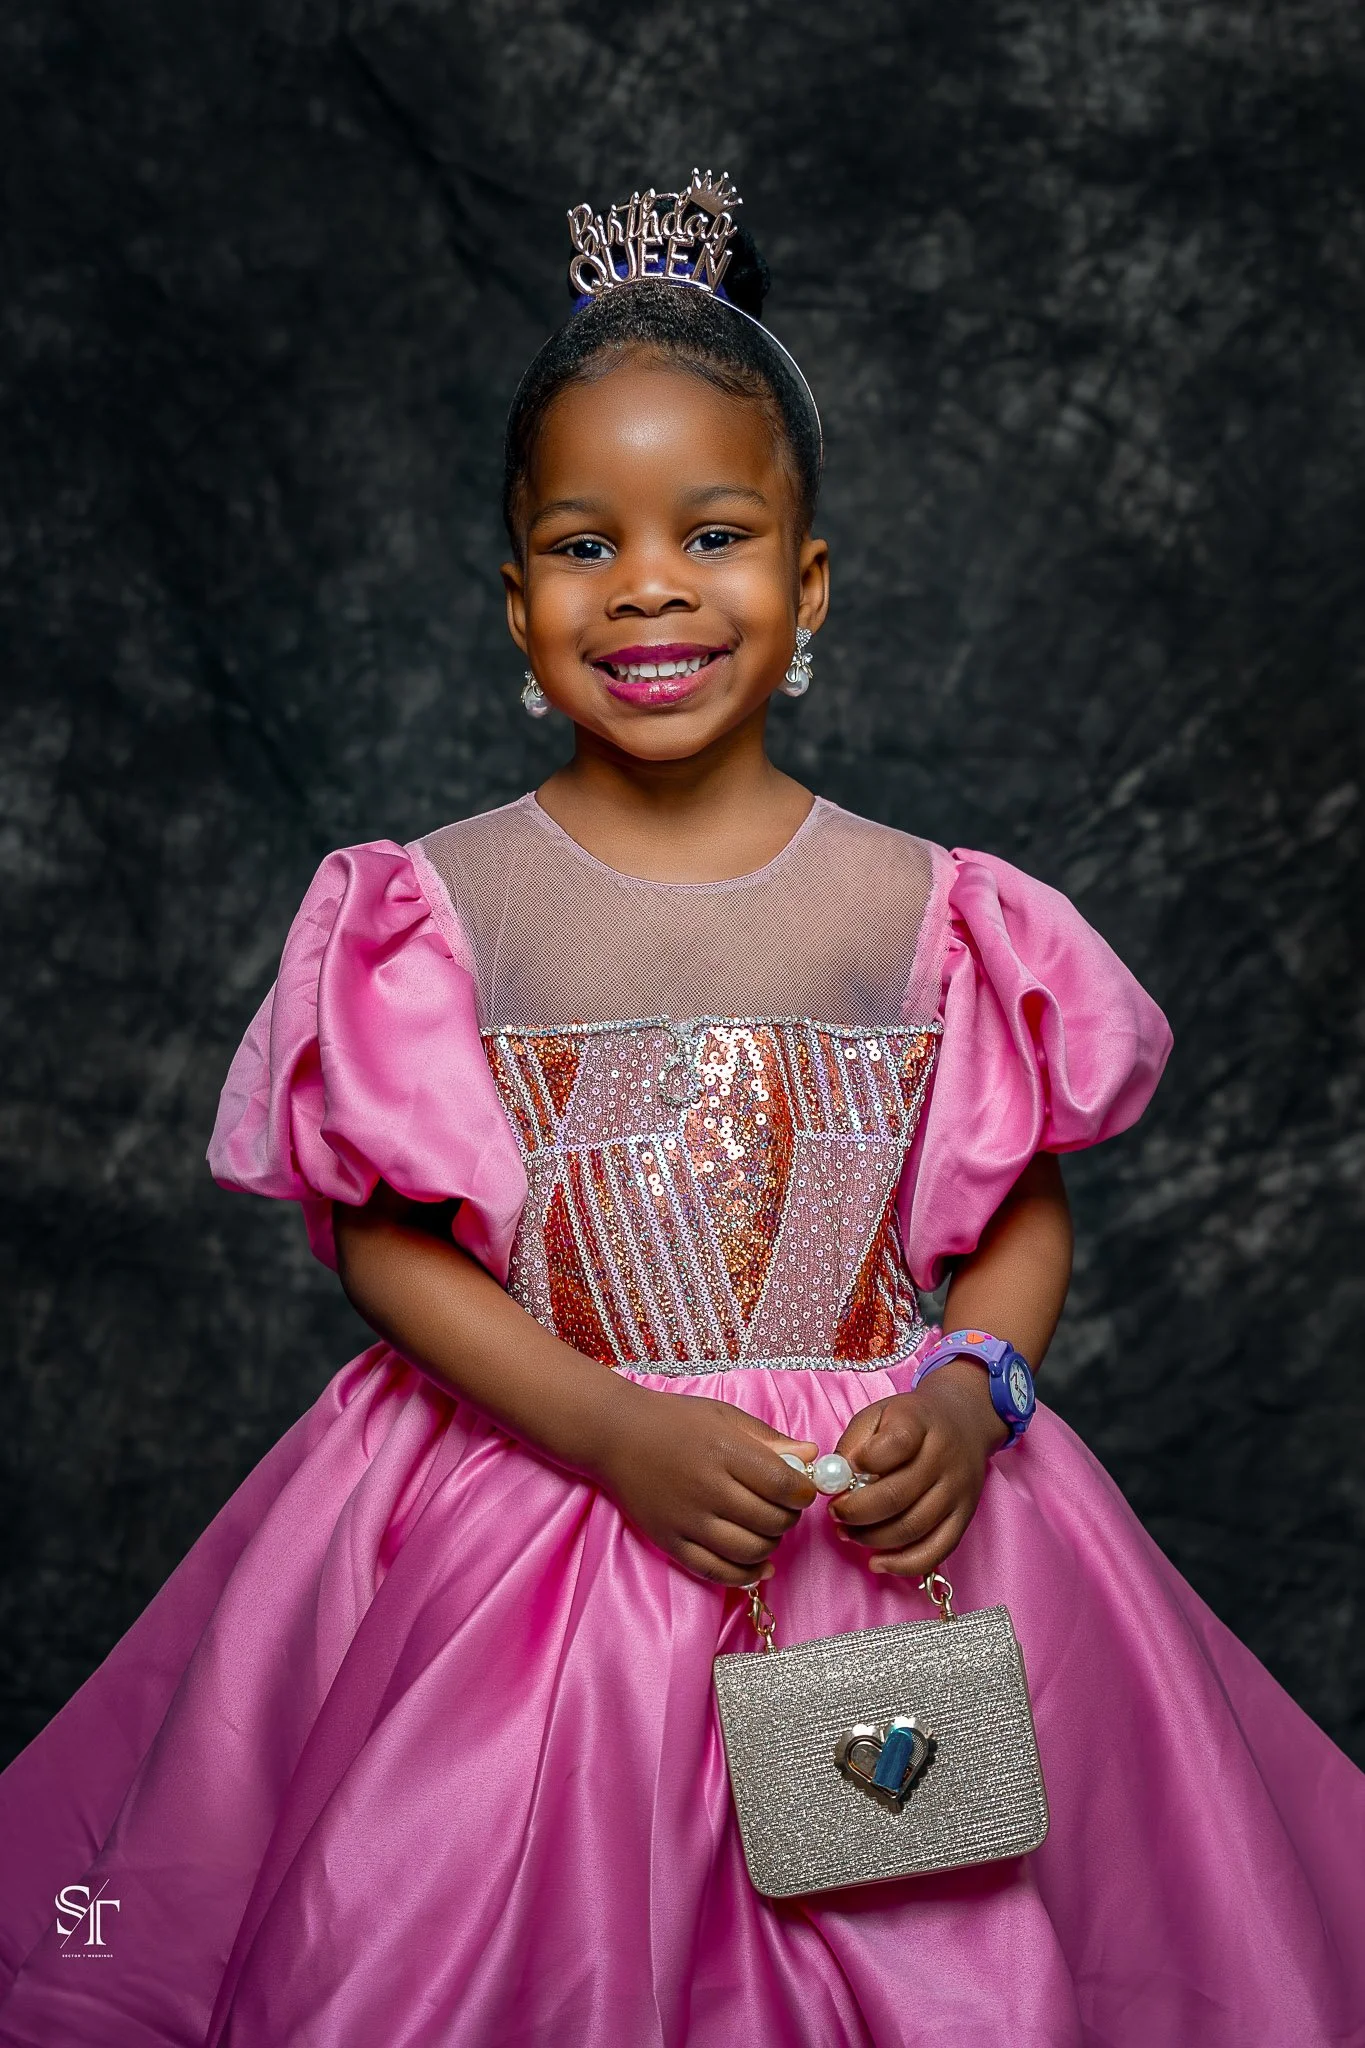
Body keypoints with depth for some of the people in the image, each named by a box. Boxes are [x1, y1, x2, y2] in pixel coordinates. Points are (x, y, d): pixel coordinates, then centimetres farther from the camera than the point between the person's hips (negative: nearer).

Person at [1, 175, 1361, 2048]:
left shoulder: (927, 910, -1)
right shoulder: (438, 909, -4)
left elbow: (1024, 1209, 6)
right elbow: (380, 1236, -4)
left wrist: (972, 1399, -14)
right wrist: (613, 1428, -16)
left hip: (893, 1518, 1)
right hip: (534, 1492, -1)